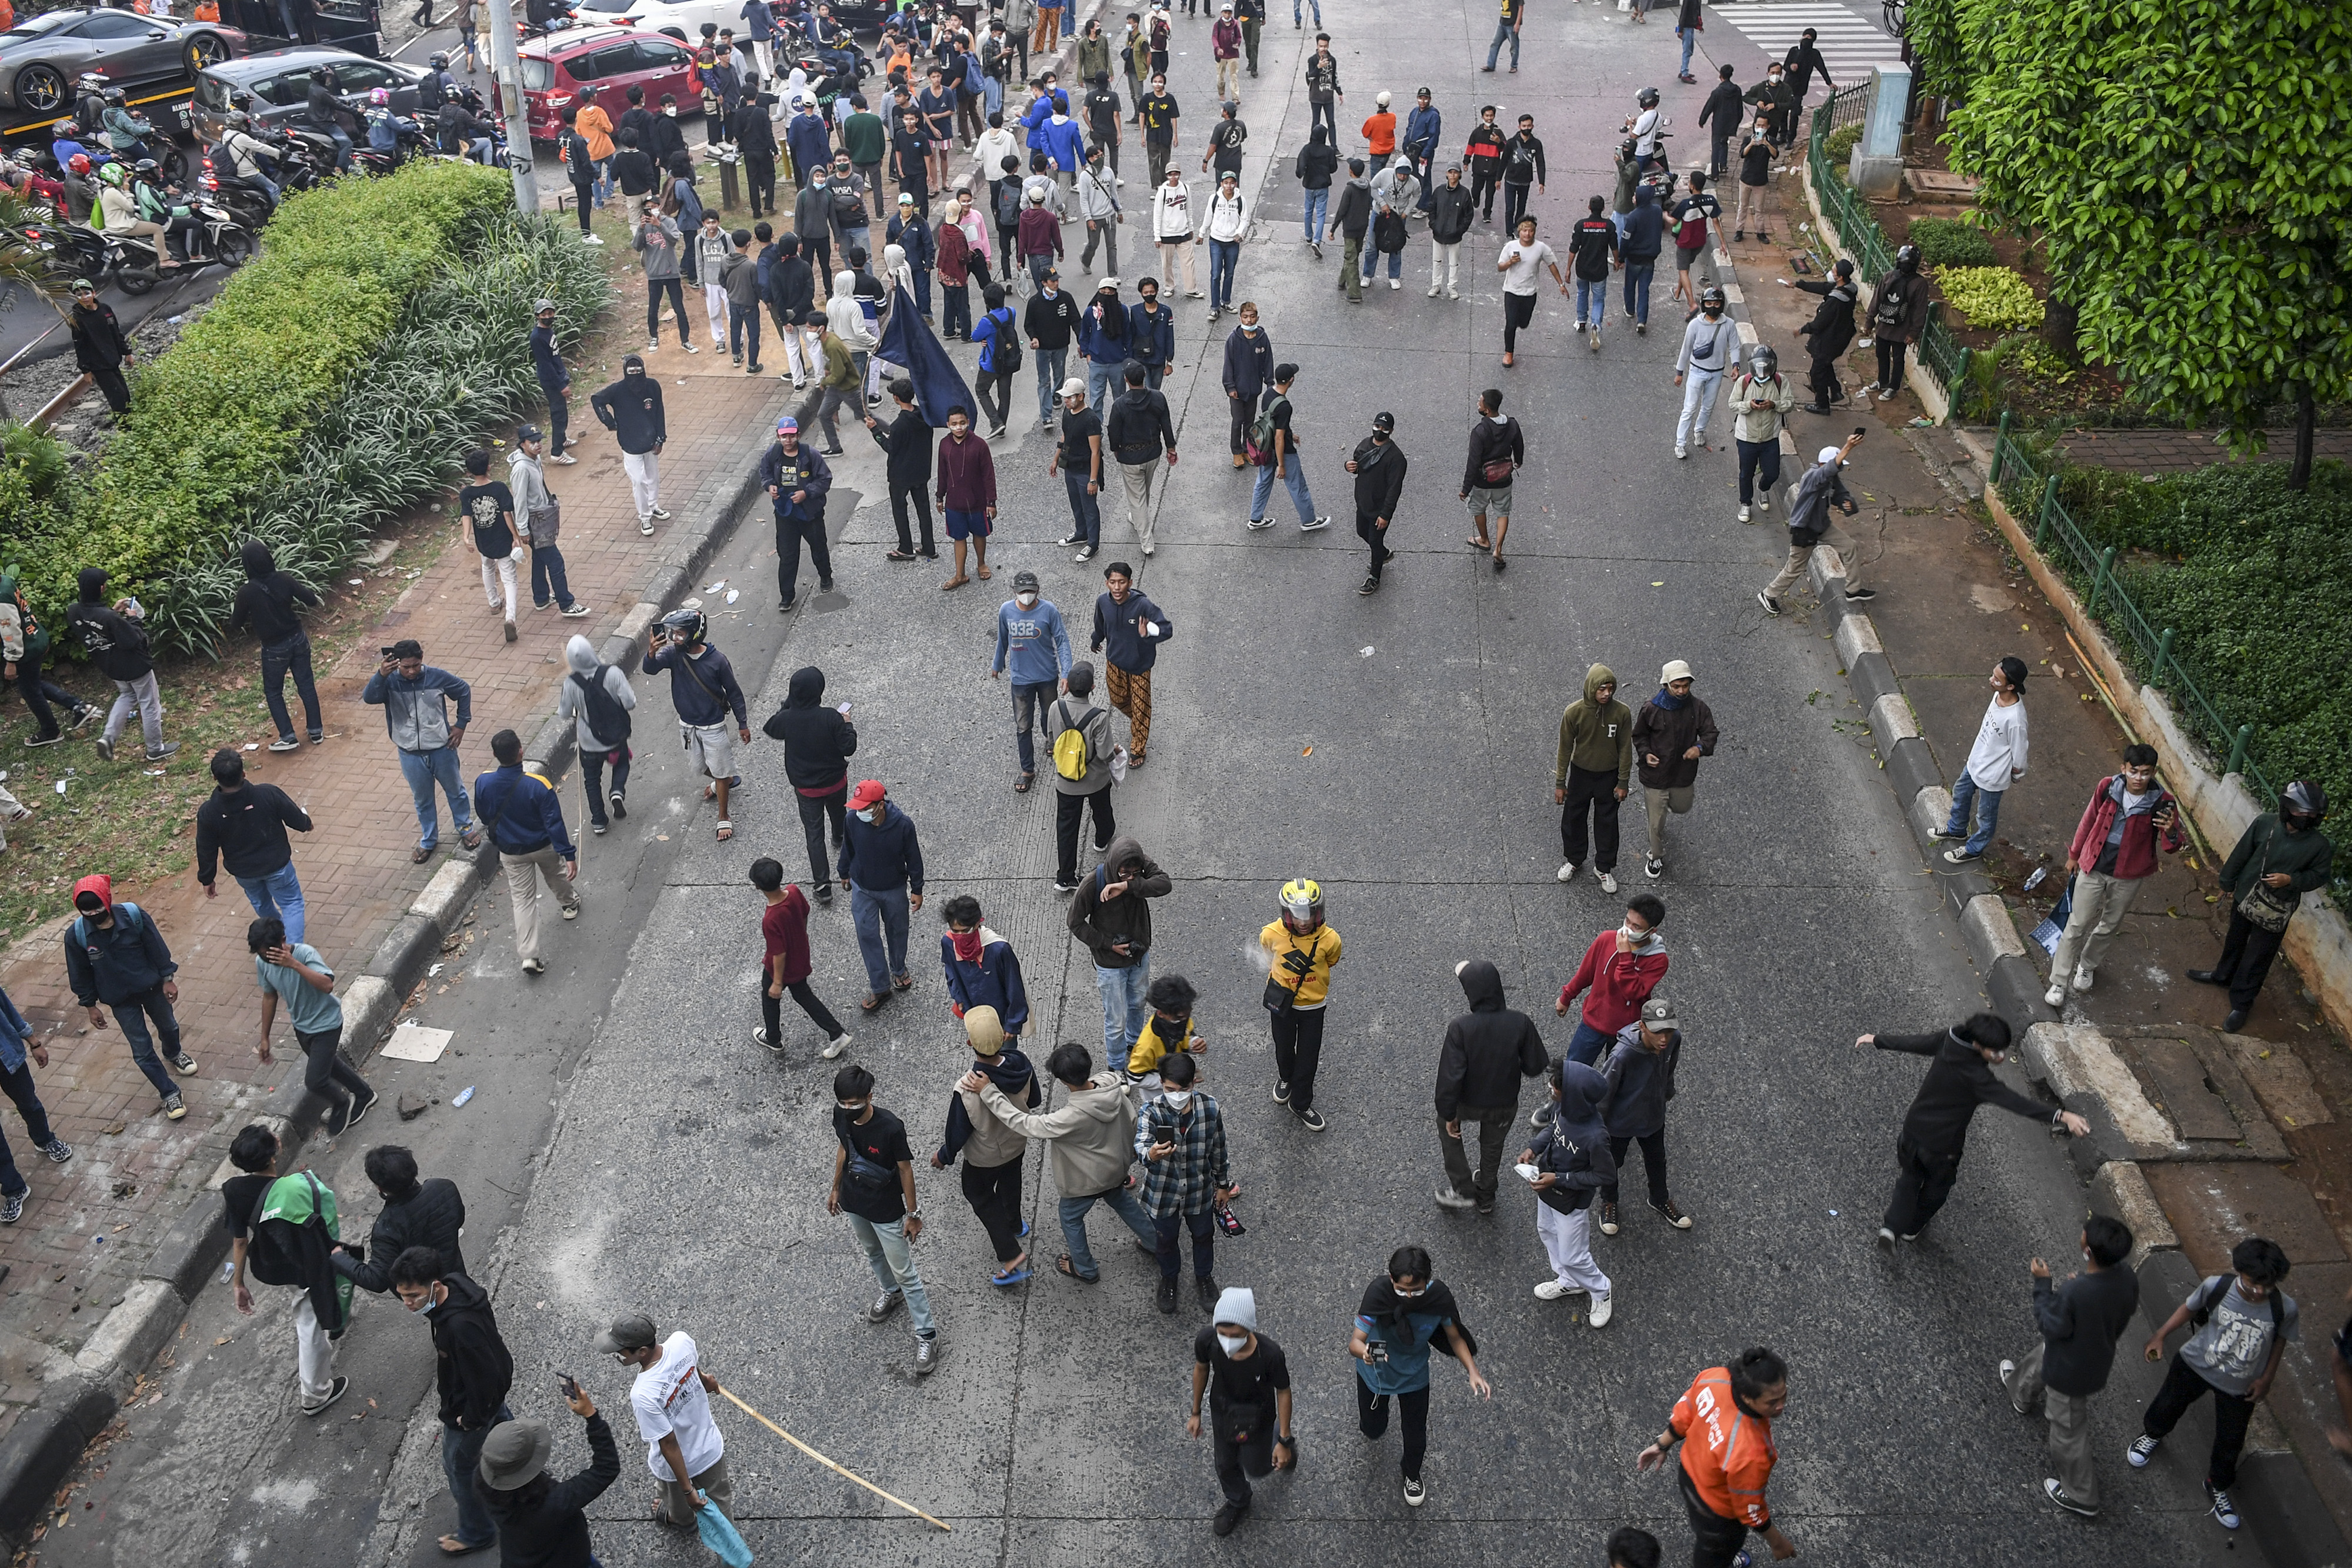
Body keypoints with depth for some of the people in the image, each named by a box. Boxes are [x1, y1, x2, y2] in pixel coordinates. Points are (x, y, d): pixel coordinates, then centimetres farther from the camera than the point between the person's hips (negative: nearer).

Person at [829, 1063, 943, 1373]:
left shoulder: (890, 1128, -34)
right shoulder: (842, 1114, -18)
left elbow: (905, 1169, -20)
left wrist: (913, 1214, -11)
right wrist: (836, 1188, 14)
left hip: (886, 1211, -6)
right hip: (854, 1202, 6)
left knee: (904, 1273, 6)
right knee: (873, 1253, 30)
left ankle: (927, 1335, 21)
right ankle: (892, 1293, 59)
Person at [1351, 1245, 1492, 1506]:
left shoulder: (1439, 1296, -31)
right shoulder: (1379, 1292, -37)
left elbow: (1455, 1338, -14)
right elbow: (1355, 1341, -37)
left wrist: (1473, 1372, -27)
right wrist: (1364, 1351, -61)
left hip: (1414, 1374, 1)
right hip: (1375, 1370, -1)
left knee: (1416, 1435, 16)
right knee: (1373, 1429, 21)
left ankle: (1412, 1474, 51)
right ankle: (1373, 1420, 59)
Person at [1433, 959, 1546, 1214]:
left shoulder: (1460, 1028, -31)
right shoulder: (1521, 1023, -24)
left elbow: (1450, 1077, -26)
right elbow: (1535, 1067, -12)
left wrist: (1448, 1114, -11)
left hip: (1469, 1103, -2)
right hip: (1506, 1104, 2)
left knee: (1446, 1124, 32)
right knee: (1493, 1147, 30)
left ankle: (1463, 1190, 34)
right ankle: (1485, 1198, 52)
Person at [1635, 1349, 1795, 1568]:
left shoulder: (1714, 1378, -31)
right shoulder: (1750, 1454, -46)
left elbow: (1684, 1415, -8)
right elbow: (1751, 1511, -26)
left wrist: (1663, 1444, 11)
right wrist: (1777, 1542, -6)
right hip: (1718, 1510, -7)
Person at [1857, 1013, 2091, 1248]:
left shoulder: (1949, 1040, -15)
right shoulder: (1975, 1075, -34)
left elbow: (1914, 1042, 1)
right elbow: (2013, 1101, -43)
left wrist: (1877, 1041, 19)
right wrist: (2061, 1117, -50)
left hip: (1914, 1130, 5)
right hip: (1942, 1143, -5)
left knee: (1910, 1178, 28)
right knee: (1937, 1187, 26)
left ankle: (1891, 1226, 17)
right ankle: (1912, 1229, 45)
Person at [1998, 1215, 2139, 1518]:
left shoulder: (2073, 1293, -44)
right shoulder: (2126, 1276, -23)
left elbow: (2050, 1325, -24)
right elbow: (2127, 1312, -1)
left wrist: (2043, 1283, -17)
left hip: (2071, 1370, -8)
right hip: (2101, 1354, 8)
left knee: (2069, 1431, 17)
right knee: (2037, 1360, 37)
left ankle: (2080, 1497, 37)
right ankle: (2022, 1396, 69)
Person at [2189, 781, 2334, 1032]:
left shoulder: (2320, 846, -20)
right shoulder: (2265, 823, -15)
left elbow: (2320, 876, -5)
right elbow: (2242, 853, -2)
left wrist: (2291, 880, -23)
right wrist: (2228, 881, 9)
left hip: (2275, 913, -3)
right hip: (2245, 898, 3)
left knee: (2257, 959, 7)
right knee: (2235, 940, 28)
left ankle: (2241, 1004, 25)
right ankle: (2223, 974, 55)